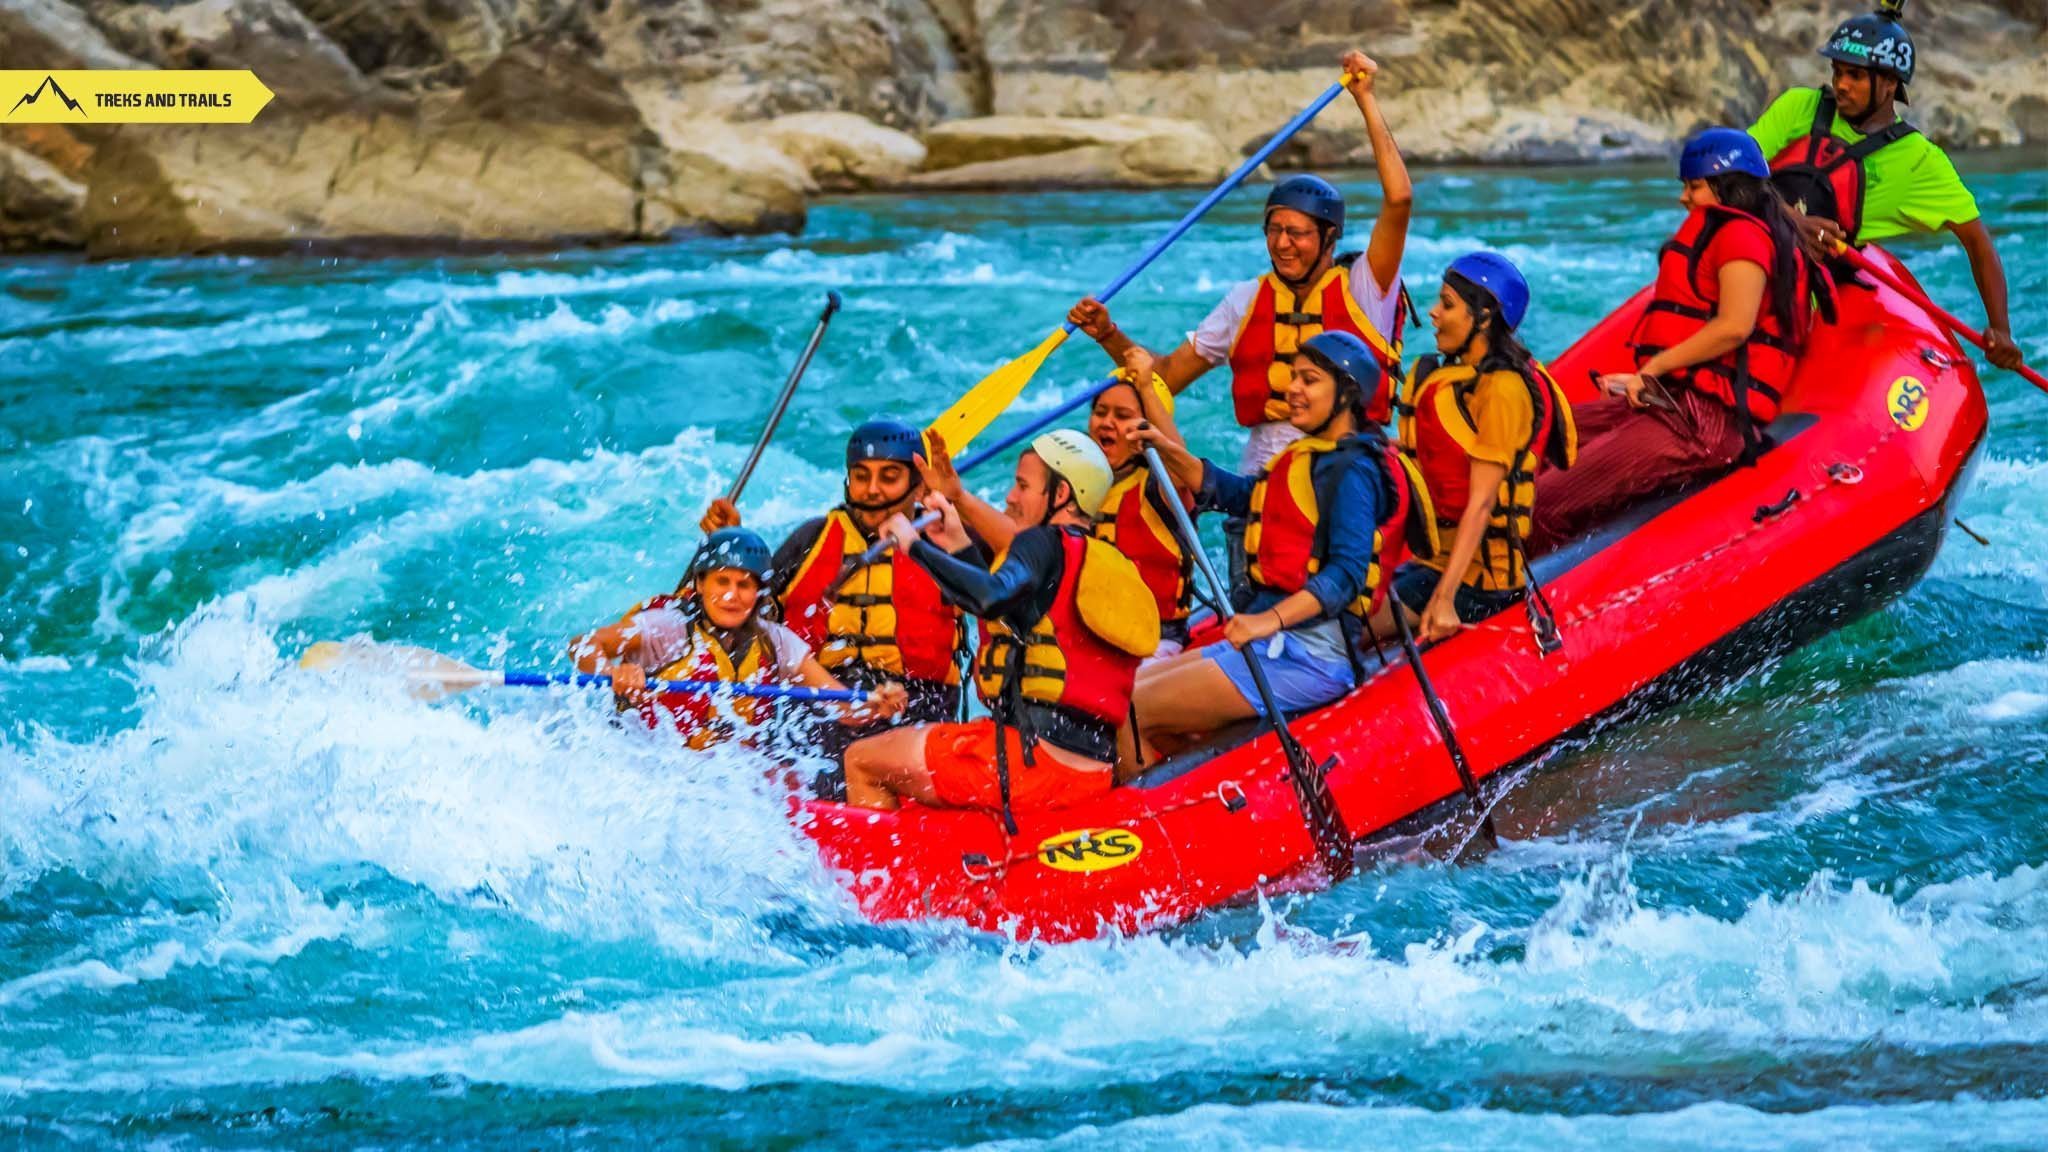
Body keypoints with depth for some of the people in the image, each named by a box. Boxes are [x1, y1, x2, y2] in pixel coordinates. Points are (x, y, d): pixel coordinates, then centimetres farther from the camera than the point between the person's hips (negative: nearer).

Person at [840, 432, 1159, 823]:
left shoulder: (1046, 543, -5)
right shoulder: (1111, 564, 19)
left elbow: (995, 598, -25)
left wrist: (917, 546, -14)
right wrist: (958, 546, 24)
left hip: (1033, 757, -9)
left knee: (862, 761, 3)